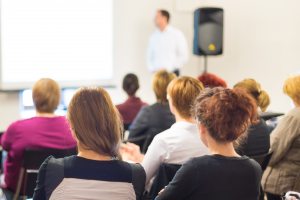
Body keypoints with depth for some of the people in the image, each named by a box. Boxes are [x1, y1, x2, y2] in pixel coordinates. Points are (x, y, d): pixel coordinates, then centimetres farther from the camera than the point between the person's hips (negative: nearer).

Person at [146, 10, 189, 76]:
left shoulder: (177, 34, 2)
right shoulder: (153, 36, 13)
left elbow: (184, 57, -3)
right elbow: (149, 57, 15)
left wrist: (168, 68, -9)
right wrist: (153, 69, -4)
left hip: (172, 74, -3)